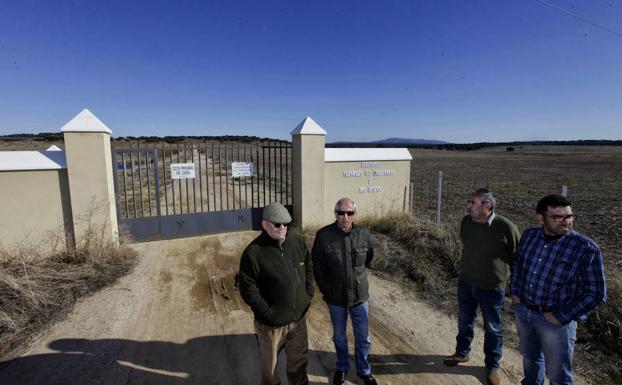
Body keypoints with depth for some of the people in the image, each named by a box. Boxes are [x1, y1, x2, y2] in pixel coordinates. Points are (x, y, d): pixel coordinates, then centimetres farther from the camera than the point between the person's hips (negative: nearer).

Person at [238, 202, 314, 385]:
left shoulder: (297, 242, -4)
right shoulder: (253, 252, -20)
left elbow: (308, 267, 10)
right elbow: (247, 289, -17)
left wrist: (308, 294, 5)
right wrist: (267, 312, -15)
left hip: (298, 317, 5)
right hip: (271, 323, -4)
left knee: (299, 360, 24)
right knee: (269, 363, 19)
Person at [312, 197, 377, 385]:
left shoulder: (365, 235, -13)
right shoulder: (323, 235, -17)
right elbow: (317, 265, -4)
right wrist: (325, 289, -1)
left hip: (360, 296, 1)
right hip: (335, 298, 0)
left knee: (363, 338, 16)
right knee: (339, 337, 21)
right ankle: (342, 368, 46)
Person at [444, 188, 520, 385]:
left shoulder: (506, 227, -22)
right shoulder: (466, 221, -8)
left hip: (492, 289, -4)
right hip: (465, 283, 4)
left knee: (493, 330, 16)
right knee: (465, 322, 21)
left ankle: (492, 366, 37)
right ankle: (462, 353, 44)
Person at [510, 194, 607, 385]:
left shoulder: (586, 248, -18)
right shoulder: (529, 235, -4)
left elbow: (596, 294, -13)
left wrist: (561, 317, -15)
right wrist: (514, 291, 4)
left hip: (555, 320, -4)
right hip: (522, 311, 4)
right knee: (530, 357, 26)